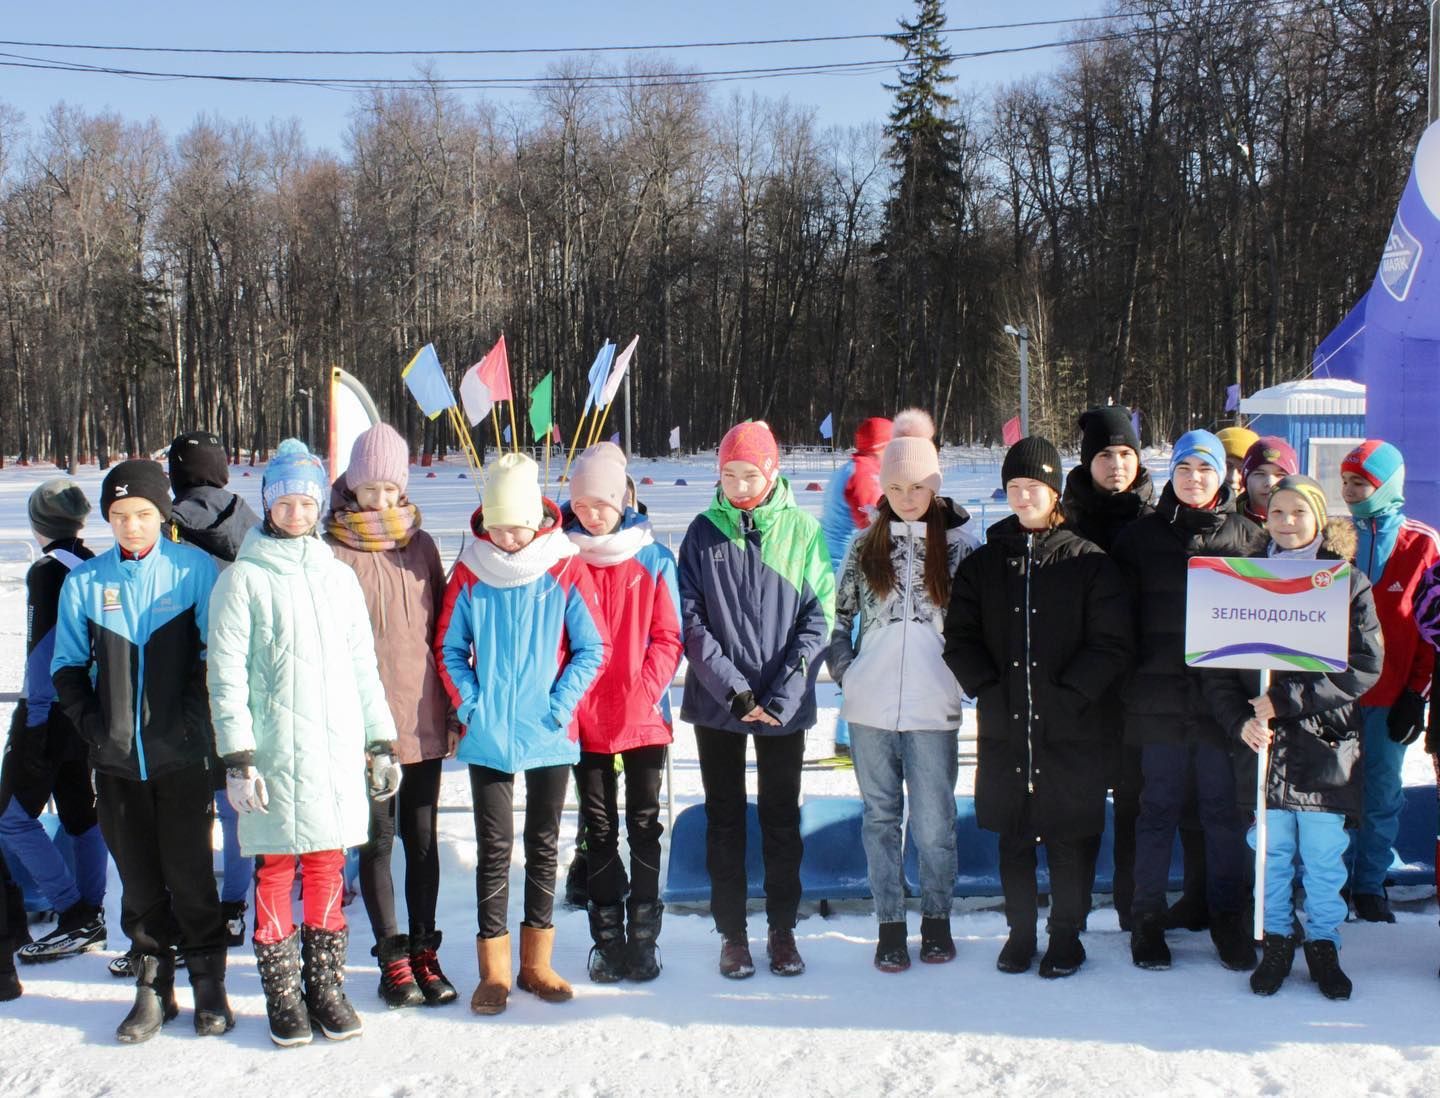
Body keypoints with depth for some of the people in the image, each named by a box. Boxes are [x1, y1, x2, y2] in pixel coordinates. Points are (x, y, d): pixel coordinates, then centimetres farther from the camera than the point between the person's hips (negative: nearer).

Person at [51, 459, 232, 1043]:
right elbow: (68, 665, 12)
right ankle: (153, 988, 21)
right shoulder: (85, 580, 4)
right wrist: (90, 723, 0)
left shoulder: (194, 569, -3)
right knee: (138, 878, 10)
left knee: (189, 874, 1)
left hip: (182, 754, -3)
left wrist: (194, 719, -8)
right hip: (116, 756, 3)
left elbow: (216, 653, -1)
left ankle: (209, 984, 16)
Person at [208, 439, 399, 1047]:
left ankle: (326, 985, 19)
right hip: (275, 753, -4)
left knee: (328, 868, 8)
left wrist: (381, 742, 14)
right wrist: (237, 757, -11)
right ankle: (282, 994, 13)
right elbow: (226, 676, -4)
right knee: (276, 869, 2)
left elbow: (363, 666, 18)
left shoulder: (338, 576, 14)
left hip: (339, 749, 4)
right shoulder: (243, 579, -1)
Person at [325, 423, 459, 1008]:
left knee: (423, 838, 10)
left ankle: (424, 950, 20)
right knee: (378, 840, 5)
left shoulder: (421, 546, 8)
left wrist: (451, 708, 10)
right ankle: (393, 957, 15)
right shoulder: (334, 552, -4)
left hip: (422, 719, 4)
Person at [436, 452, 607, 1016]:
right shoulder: (470, 572, -2)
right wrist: (469, 704, -6)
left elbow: (592, 649, -2)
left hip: (550, 737, 0)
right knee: (494, 849, 4)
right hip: (487, 737, 0)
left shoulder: (566, 569, -5)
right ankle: (493, 970, 11)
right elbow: (449, 648, 6)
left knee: (543, 847, 11)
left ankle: (538, 963, 22)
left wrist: (559, 705, -11)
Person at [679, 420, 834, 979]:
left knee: (782, 818, 9)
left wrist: (782, 693, -13)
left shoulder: (802, 530, -2)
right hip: (716, 703, 1)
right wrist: (731, 687, -14)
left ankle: (783, 930, 21)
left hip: (785, 704, 0)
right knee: (725, 819, 8)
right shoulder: (703, 533, 0)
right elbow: (690, 619, -4)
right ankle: (732, 934, 18)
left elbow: (818, 617, -4)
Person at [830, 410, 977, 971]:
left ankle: (937, 919, 20)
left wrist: (964, 670, -4)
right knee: (881, 818, 9)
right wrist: (844, 668, 3)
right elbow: (838, 614, 15)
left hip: (933, 708, -2)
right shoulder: (865, 545, 8)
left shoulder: (960, 543, 1)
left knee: (934, 824, 2)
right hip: (870, 708, 2)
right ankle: (890, 924, 18)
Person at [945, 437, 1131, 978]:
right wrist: (990, 691, -9)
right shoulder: (983, 563, 8)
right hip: (1003, 729, 3)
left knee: (1067, 840, 5)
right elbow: (959, 638, 4)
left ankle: (1066, 935, 20)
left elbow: (1110, 644, -7)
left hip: (1071, 730, -3)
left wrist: (1066, 696, -15)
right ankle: (1020, 931, 25)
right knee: (1013, 839, 10)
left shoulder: (1089, 562, -2)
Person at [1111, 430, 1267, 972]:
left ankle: (1227, 915, 21)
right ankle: (1147, 916, 18)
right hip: (1160, 697, 0)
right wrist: (1129, 681, -3)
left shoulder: (1248, 536, 6)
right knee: (1159, 807, 7)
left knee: (1223, 809, 7)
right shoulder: (1141, 536, 6)